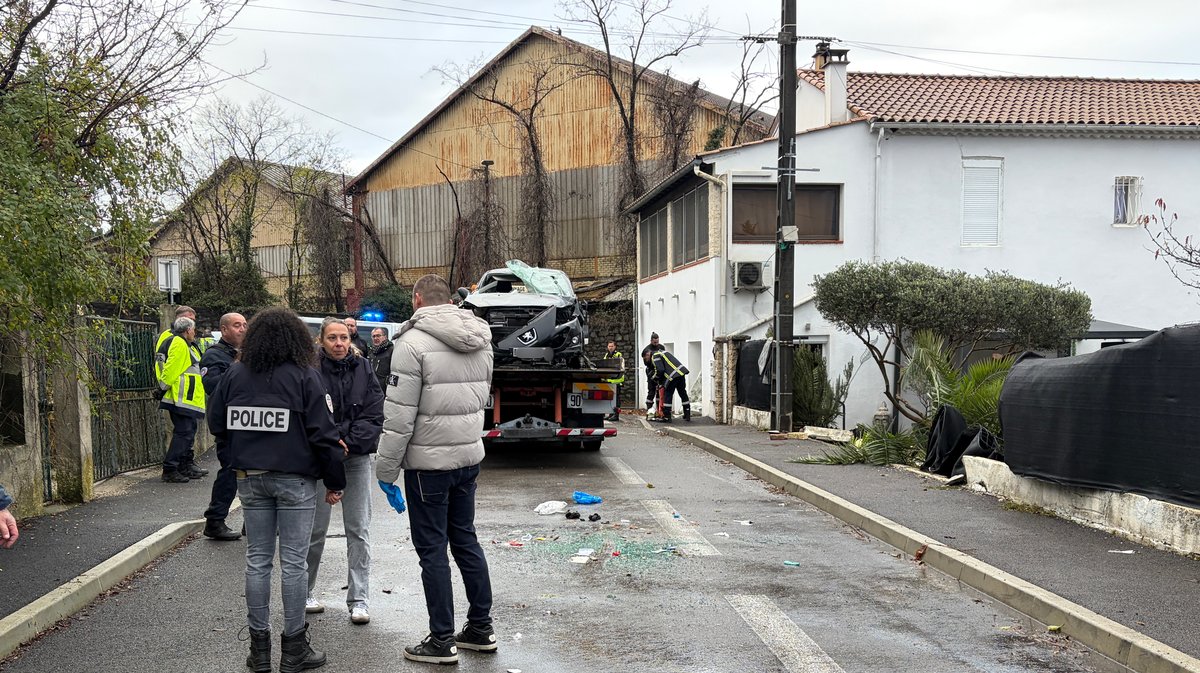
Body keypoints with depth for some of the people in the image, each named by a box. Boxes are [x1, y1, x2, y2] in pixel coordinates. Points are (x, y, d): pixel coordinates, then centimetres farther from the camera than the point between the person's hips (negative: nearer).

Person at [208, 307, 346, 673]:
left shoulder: (235, 374, 3)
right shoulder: (305, 376, -9)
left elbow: (216, 424, 9)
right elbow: (323, 434, -11)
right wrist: (334, 482, -2)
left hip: (250, 478, 4)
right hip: (295, 479, -4)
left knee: (257, 559, 11)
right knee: (293, 562, 3)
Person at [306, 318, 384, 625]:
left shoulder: (363, 369, 4)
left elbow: (374, 415, -2)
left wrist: (347, 442, -13)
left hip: (357, 458, 2)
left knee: (358, 530, 2)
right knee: (315, 530, 4)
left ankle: (358, 600, 8)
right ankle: (303, 593, 21)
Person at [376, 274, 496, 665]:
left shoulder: (414, 343, -16)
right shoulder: (480, 339, 7)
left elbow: (399, 415, -17)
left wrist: (386, 469, -10)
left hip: (429, 462, -7)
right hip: (470, 456, 7)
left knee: (433, 550, 3)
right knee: (465, 539, 18)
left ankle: (442, 641, 11)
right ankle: (481, 629, 26)